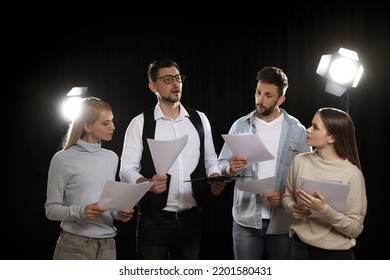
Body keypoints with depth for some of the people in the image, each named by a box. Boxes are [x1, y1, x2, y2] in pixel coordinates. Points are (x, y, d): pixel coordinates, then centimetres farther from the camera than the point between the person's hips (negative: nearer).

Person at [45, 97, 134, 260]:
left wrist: (119, 213, -2)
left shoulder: (111, 158, 11)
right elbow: (51, 209, -5)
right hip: (75, 245, -5)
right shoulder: (63, 159, -4)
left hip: (107, 245, 5)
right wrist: (81, 211, -21)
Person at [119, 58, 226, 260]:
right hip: (154, 220, -3)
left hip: (190, 219, 3)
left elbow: (210, 160, 15)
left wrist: (216, 179, -8)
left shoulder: (199, 120, 9)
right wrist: (147, 183, -27)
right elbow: (126, 170, -6)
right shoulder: (140, 123, -2)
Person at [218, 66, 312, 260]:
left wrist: (286, 195, -17)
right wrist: (230, 169, -18)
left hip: (283, 220, 0)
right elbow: (222, 165, 4)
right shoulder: (240, 126, 4)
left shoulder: (297, 130, 0)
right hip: (246, 218, 1)